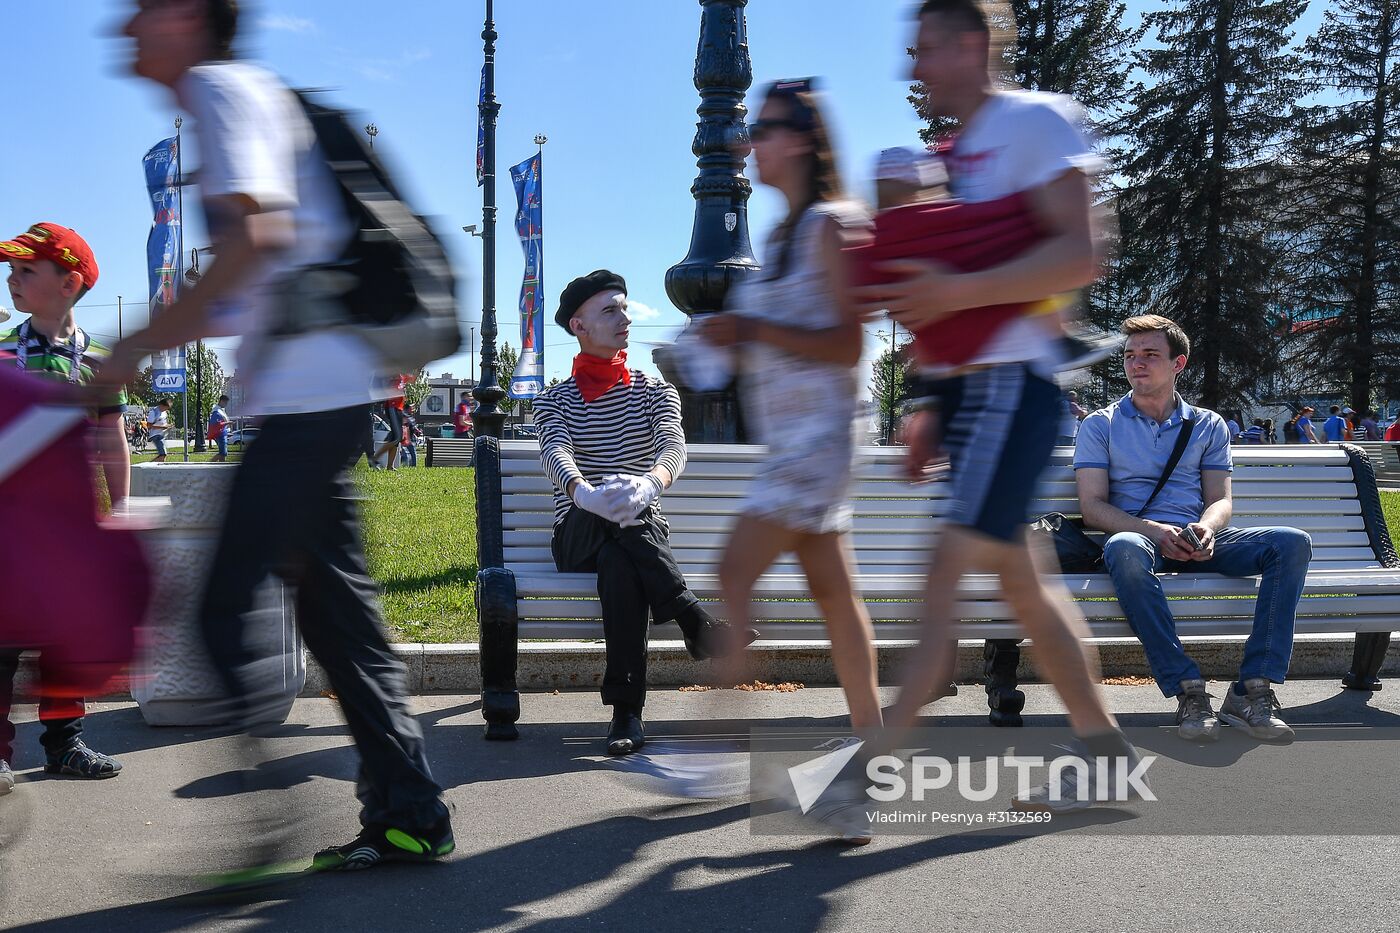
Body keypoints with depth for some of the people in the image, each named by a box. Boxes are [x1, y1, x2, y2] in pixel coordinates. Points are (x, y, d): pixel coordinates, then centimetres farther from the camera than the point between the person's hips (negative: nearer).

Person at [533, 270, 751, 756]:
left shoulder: (655, 391, 14)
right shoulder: (554, 400, 11)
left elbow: (674, 446, -10)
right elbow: (555, 453, -14)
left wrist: (650, 483, -39)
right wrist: (584, 493, -42)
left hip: (642, 536, 1)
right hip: (578, 539, -1)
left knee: (618, 562, -37)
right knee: (607, 512, -37)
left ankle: (626, 711, -42)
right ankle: (692, 618, -40)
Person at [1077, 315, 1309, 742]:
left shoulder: (1208, 425, 19)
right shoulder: (1100, 425, 10)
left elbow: (1220, 499, 11)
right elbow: (1092, 507, 0)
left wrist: (1204, 529, -15)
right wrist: (1156, 531, -17)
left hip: (1196, 542, 3)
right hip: (1138, 536, -3)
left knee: (1291, 543, -23)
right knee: (1124, 548, -41)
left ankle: (1253, 691, -28)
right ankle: (1188, 691, -38)